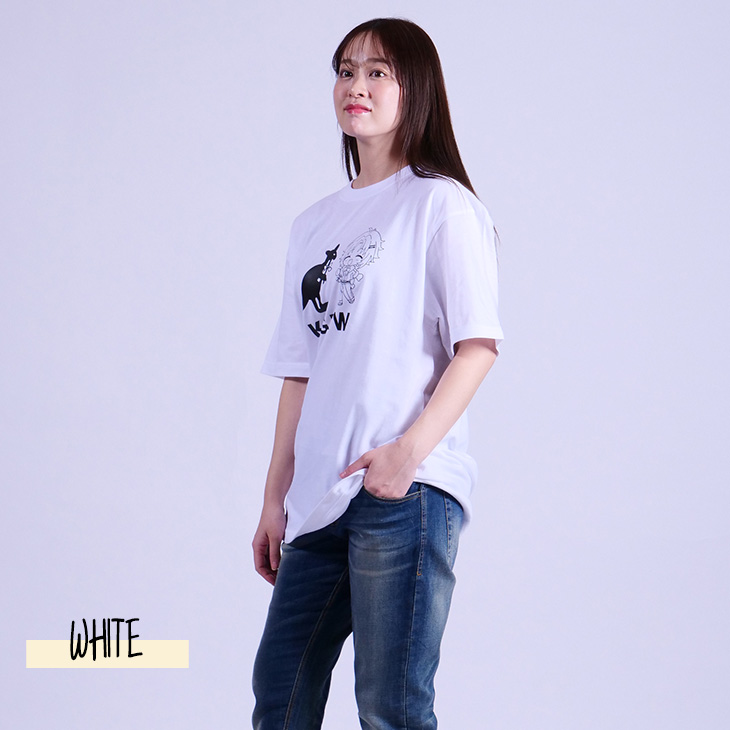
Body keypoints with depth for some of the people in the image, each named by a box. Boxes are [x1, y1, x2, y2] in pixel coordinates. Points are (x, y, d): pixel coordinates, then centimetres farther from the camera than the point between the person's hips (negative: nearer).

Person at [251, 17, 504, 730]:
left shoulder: (441, 204, 0)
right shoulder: (315, 223, 20)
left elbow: (479, 344, -9)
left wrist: (412, 445, -22)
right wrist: (275, 496, 15)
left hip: (407, 492, -7)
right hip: (319, 500, 7)